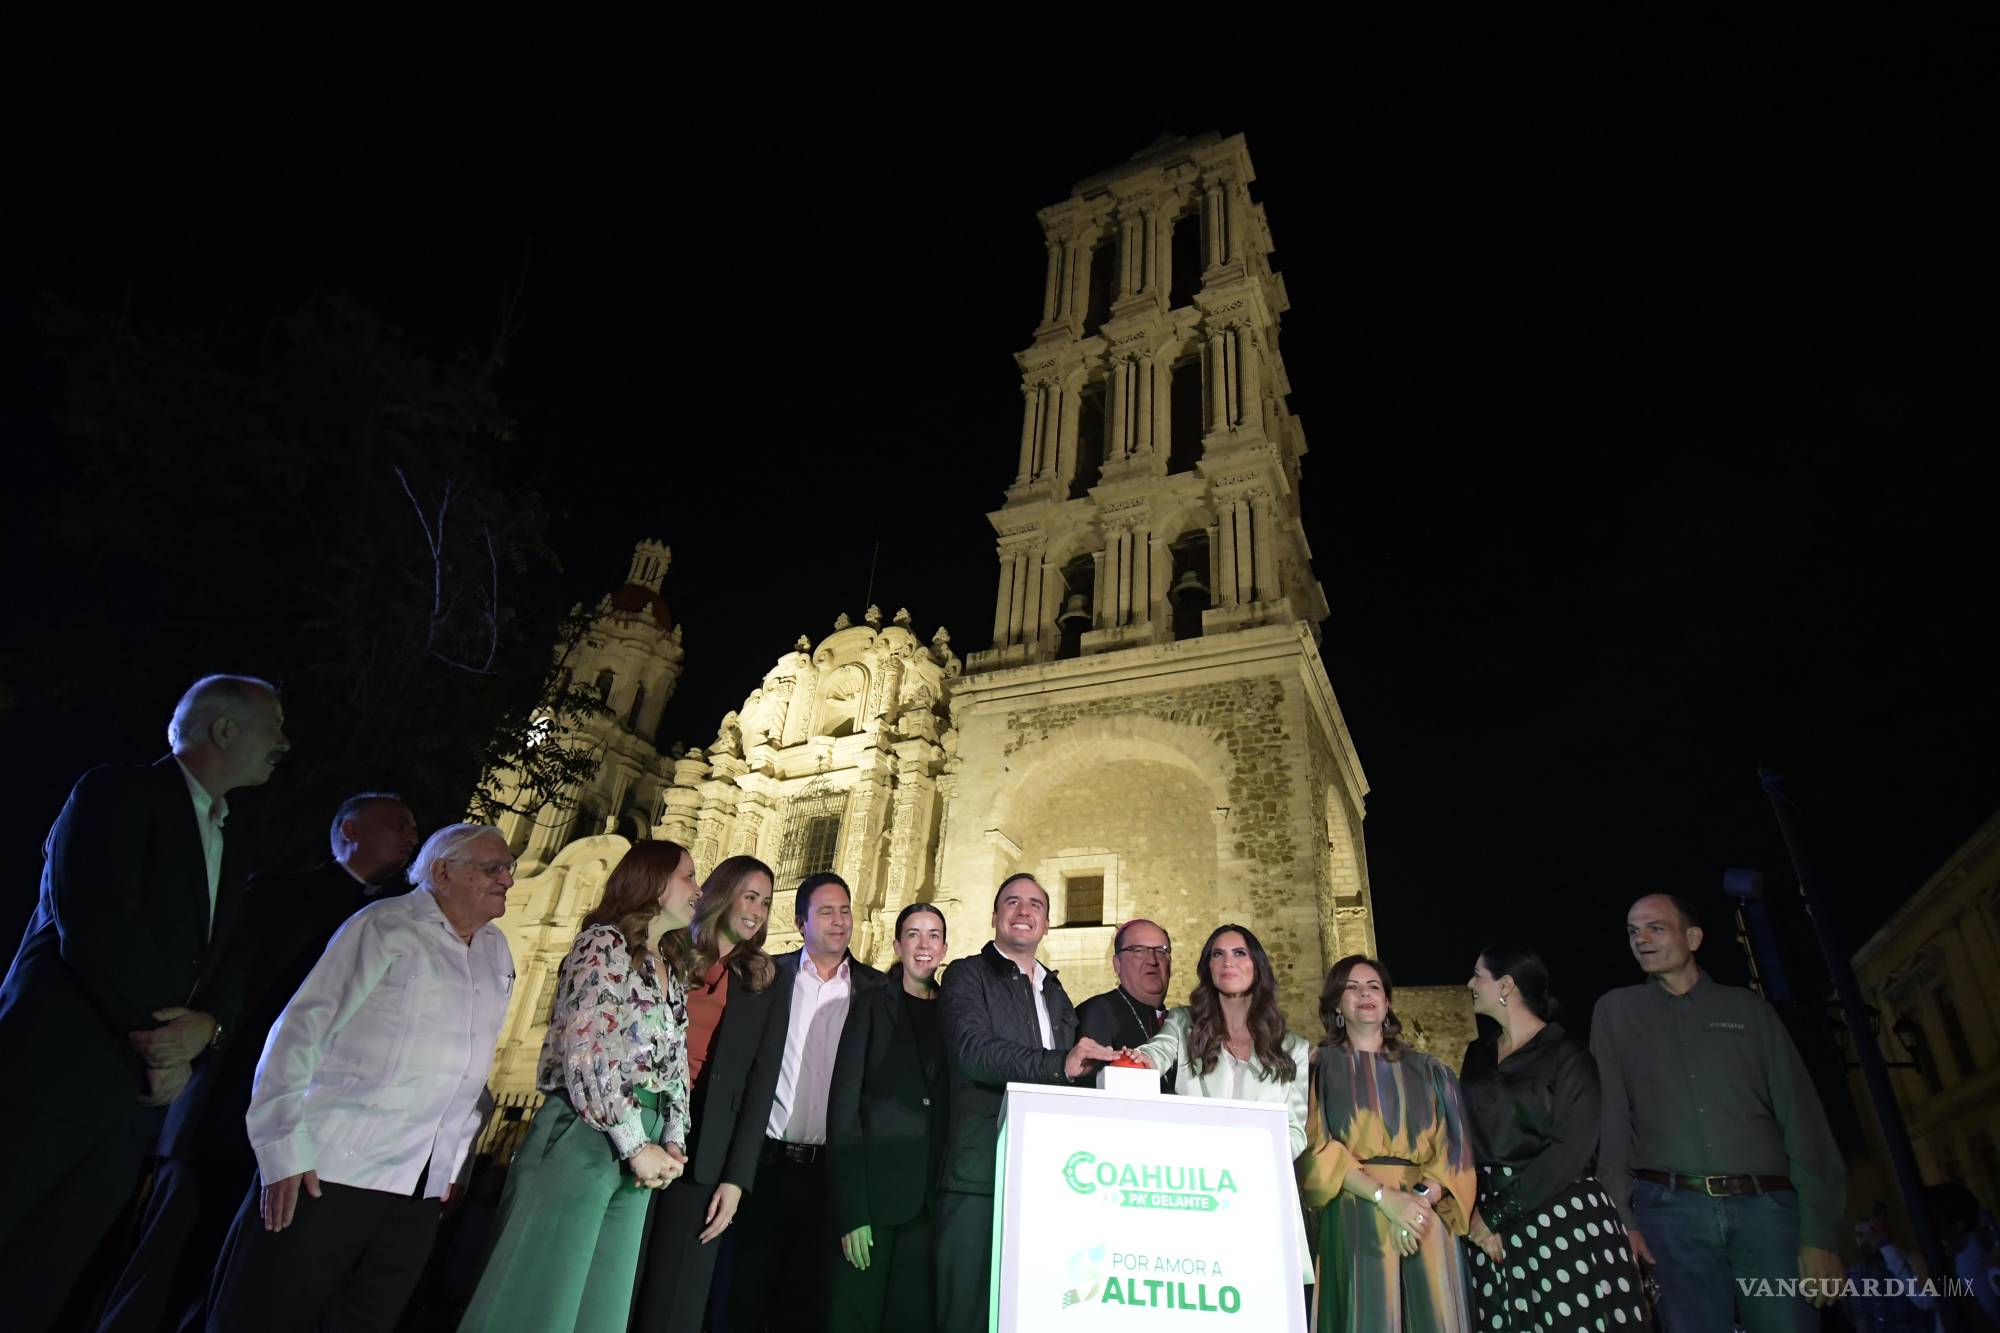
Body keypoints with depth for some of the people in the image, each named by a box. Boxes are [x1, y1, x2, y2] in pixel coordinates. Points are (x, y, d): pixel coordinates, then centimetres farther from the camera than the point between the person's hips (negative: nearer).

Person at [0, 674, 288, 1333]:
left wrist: (208, 1025, -7)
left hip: (135, 1097, 7)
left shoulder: (230, 848, 18)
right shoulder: (118, 792, -5)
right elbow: (95, 929, -16)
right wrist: (158, 1042, -12)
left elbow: (227, 968, 14)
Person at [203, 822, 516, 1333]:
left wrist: (452, 1161, 16)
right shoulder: (386, 925, -7)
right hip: (329, 1171, -5)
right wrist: (286, 1150, -14)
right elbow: (302, 1029, -10)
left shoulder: (497, 954, 11)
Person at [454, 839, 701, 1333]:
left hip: (641, 1149, 8)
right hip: (581, 1136, -8)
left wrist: (672, 1144, 1)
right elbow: (585, 1053, -15)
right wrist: (637, 1145, -13)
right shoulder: (604, 943, -7)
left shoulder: (674, 976, 18)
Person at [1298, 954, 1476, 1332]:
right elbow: (1313, 1145, -5)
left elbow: (1452, 1147, 6)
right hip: (1355, 1217, -2)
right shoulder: (1321, 1066, 7)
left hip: (1426, 1215, 3)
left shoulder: (1426, 1071, 16)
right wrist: (1385, 1196, -16)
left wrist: (1421, 1198, -12)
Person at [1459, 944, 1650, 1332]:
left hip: (1564, 1221, -5)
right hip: (1491, 1225, 5)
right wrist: (1474, 1212, -8)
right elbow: (1465, 1136, 8)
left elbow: (1571, 1149, -15)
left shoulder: (1567, 1055, -7)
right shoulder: (1478, 1055, 11)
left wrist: (1498, 1215, -15)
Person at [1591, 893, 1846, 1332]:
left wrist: (1819, 1232, -2)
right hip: (1671, 1211, -1)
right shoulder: (1615, 1010, 11)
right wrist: (1621, 1216, -5)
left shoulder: (1747, 1007, 12)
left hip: (1766, 1206, 1)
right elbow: (1610, 1117, 5)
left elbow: (1800, 1115, 7)